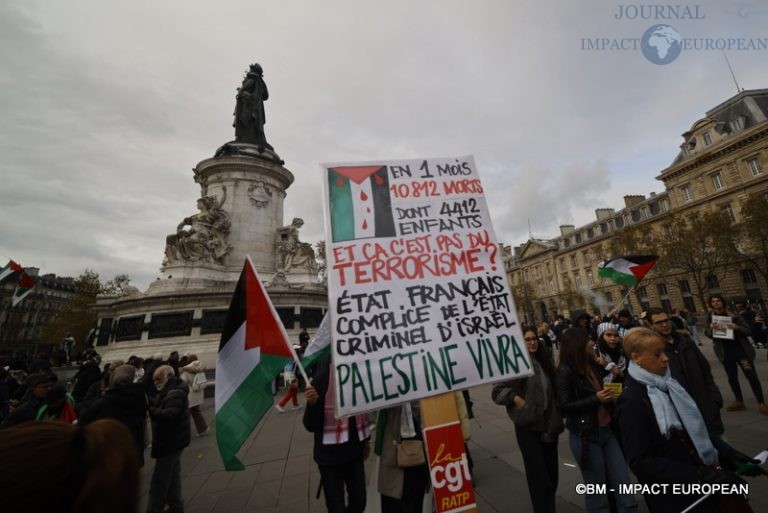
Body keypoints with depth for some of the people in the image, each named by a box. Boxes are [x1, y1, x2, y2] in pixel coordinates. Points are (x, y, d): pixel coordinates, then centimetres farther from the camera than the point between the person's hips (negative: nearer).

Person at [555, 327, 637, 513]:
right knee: (597, 493, 9)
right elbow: (565, 406, -18)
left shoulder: (593, 365, 5)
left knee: (624, 488, 11)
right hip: (586, 436, -6)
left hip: (608, 431, 6)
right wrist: (596, 399, -20)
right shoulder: (565, 371, -17)